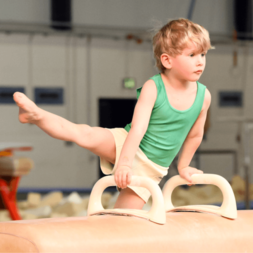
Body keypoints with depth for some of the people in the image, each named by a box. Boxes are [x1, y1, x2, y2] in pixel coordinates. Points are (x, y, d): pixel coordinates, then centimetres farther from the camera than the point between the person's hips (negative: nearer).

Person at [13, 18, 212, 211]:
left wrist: (183, 166, 19)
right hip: (125, 145, -4)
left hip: (150, 168, 4)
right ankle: (36, 115, -33)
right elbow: (138, 128, -25)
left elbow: (194, 135, 11)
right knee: (86, 135, -29)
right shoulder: (153, 88, -17)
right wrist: (124, 162, -32)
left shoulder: (203, 95, -6)